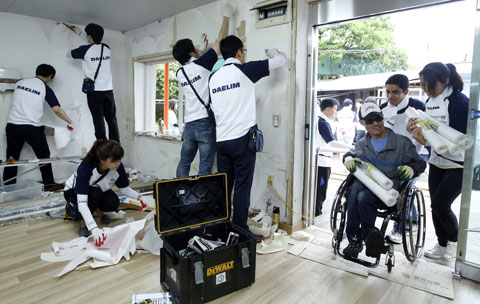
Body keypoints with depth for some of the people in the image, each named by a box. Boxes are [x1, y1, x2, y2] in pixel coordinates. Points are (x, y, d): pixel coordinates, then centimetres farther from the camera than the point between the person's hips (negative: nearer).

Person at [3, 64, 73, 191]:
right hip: (32, 127, -4)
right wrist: (70, 121, 4)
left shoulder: (19, 82, 10)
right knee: (44, 156, 10)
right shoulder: (45, 88, -3)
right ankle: (49, 184, 15)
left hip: (12, 125, 4)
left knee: (11, 158, 10)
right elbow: (57, 109, -8)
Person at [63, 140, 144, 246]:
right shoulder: (85, 168, -39)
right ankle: (83, 223, -11)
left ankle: (99, 210, 7)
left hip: (99, 190, 4)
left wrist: (138, 196, -24)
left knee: (113, 203, -27)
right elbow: (81, 202, -44)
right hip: (73, 192, -3)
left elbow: (123, 189, -9)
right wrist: (94, 228, -54)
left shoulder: (118, 167, -27)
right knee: (95, 194, -36)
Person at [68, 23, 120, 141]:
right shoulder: (107, 48, 8)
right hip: (108, 89, 3)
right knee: (112, 119, 9)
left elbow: (68, 54, 12)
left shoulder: (86, 49, -5)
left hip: (94, 90, -3)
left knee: (98, 119, -2)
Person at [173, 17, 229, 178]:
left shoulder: (180, 73, 11)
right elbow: (220, 42, 3)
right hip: (206, 123, -6)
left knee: (184, 163, 17)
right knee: (205, 166, 0)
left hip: (189, 124, 6)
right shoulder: (202, 64, -4)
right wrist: (226, 18, 14)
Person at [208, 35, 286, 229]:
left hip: (221, 139, 6)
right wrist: (273, 53, 28)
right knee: (242, 187, 1)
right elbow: (281, 61, 7)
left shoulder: (213, 77, 12)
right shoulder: (245, 70, -3)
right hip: (242, 138, -5)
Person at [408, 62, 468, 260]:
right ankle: (442, 245, 27)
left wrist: (428, 140, -34)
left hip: (459, 164, -7)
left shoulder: (459, 101, -17)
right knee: (436, 205, 10)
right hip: (437, 162, 7)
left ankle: (454, 240, 19)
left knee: (440, 204, -9)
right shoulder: (430, 101, 4)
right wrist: (416, 127, -9)